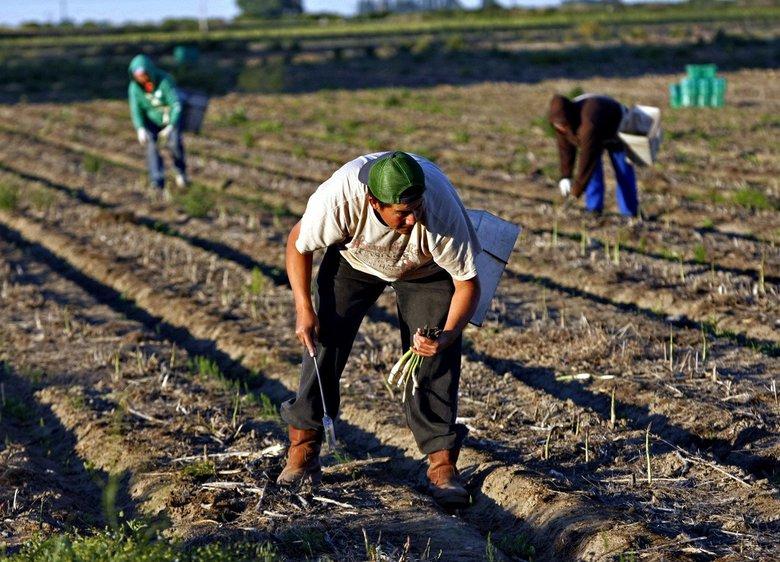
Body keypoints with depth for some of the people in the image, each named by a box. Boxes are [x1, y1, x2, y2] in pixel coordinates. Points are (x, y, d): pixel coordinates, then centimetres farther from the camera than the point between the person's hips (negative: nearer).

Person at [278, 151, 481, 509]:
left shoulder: (441, 210, -41)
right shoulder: (340, 196, -40)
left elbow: (467, 283, -26)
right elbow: (298, 244, -17)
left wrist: (448, 335, -43)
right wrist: (304, 310, -23)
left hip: (426, 271, -1)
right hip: (354, 259, 1)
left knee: (435, 358, -13)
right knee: (323, 337, -8)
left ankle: (442, 464, -4)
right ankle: (303, 447, 6)